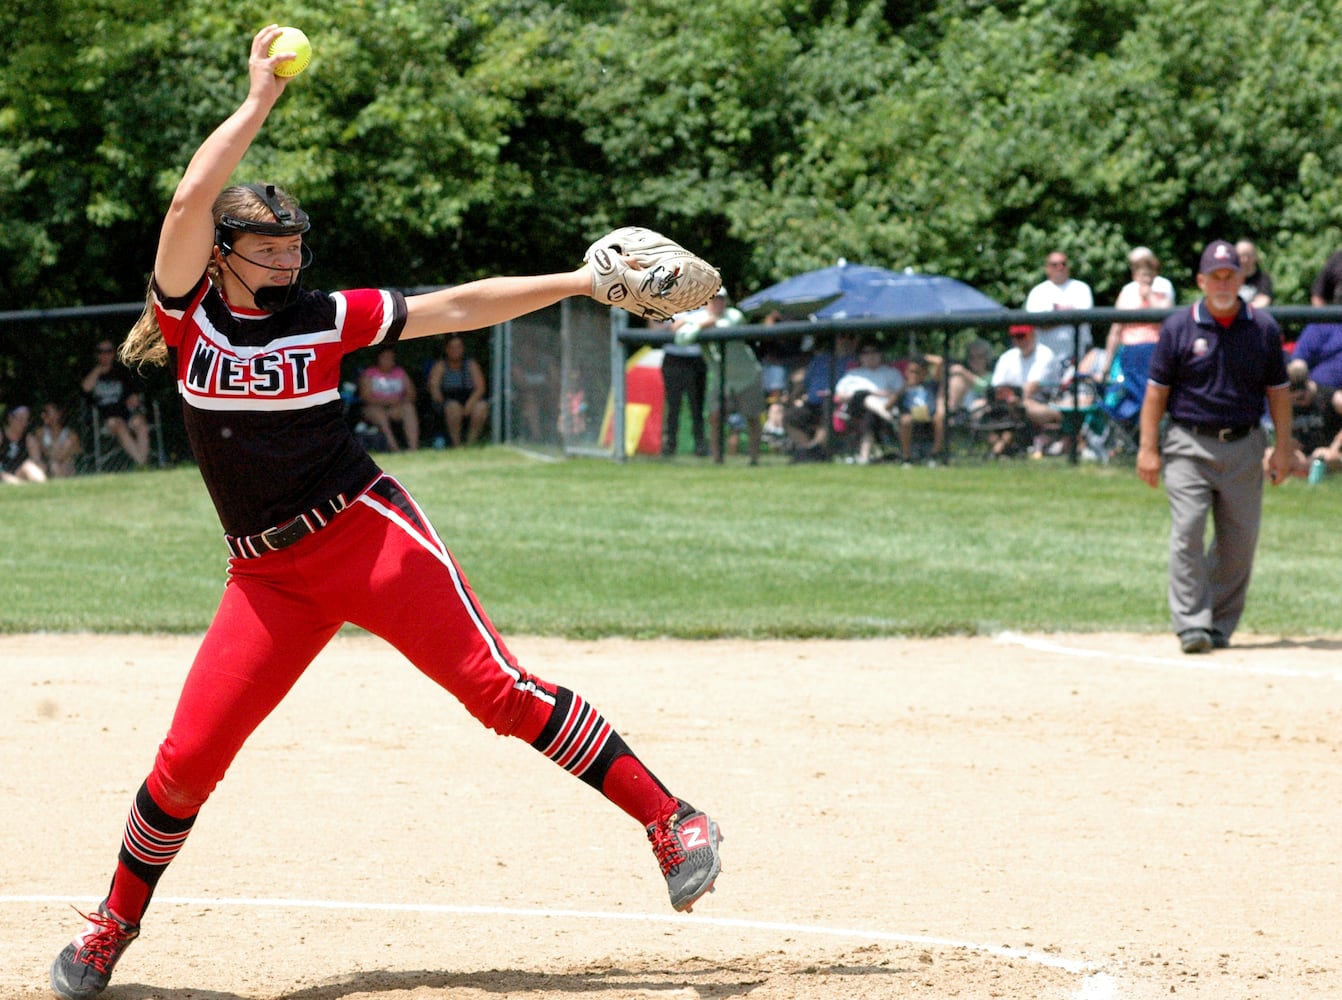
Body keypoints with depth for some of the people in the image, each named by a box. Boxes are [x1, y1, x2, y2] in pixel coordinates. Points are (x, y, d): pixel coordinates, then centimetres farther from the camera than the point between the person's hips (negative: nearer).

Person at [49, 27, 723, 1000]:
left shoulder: (326, 318, 3)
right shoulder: (189, 316, 2)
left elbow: (457, 306, 3)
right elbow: (191, 199, -13)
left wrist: (582, 281, -2)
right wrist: (260, 100, -9)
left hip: (370, 536, -1)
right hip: (270, 575, 1)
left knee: (500, 689, -11)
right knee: (188, 757, -3)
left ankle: (672, 821, -7)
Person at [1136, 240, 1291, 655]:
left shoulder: (1263, 328, 5)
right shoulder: (1178, 327, 1)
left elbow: (1278, 391, 9)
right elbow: (1157, 390, 2)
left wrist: (1282, 448, 3)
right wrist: (1148, 447, -4)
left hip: (1244, 447, 2)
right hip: (1189, 445, -2)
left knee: (1239, 540, 3)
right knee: (1188, 531, -13)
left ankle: (1220, 624, 14)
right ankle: (1192, 624, -13)